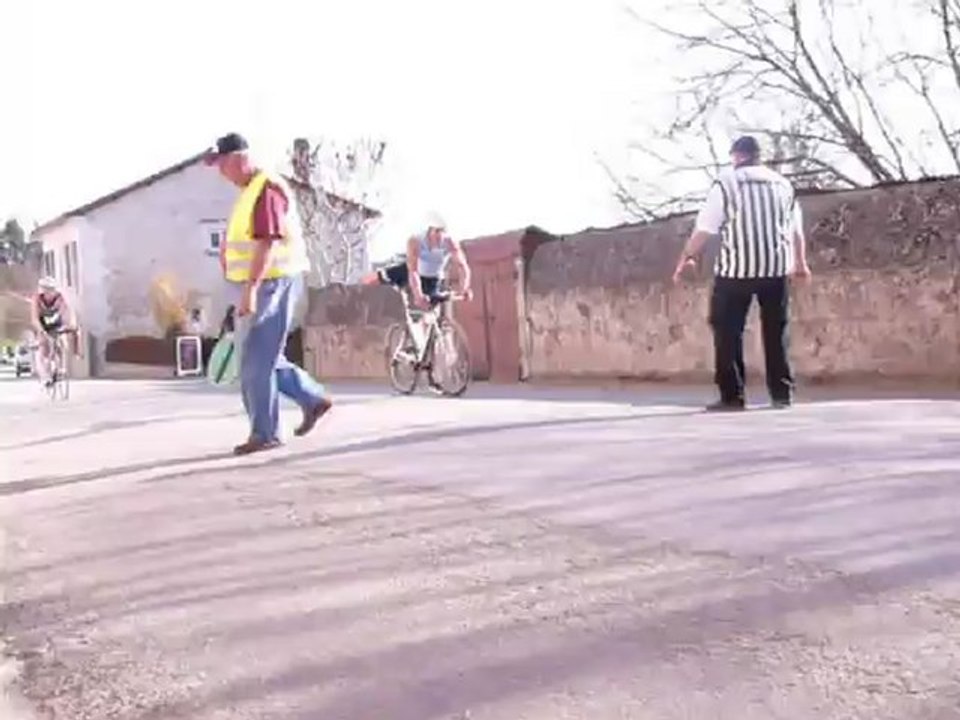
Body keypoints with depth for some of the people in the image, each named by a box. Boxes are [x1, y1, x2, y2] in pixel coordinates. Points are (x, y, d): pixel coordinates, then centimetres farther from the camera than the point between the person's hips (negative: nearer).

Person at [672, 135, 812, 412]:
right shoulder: (783, 184, 14)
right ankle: (782, 392, 12)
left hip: (737, 268, -4)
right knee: (776, 330, 13)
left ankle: (732, 395, -1)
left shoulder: (726, 182, -1)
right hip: (776, 267, 4)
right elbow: (797, 230, 16)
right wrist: (800, 262, 31)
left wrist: (686, 257, 5)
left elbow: (705, 228, -6)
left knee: (728, 330, 3)